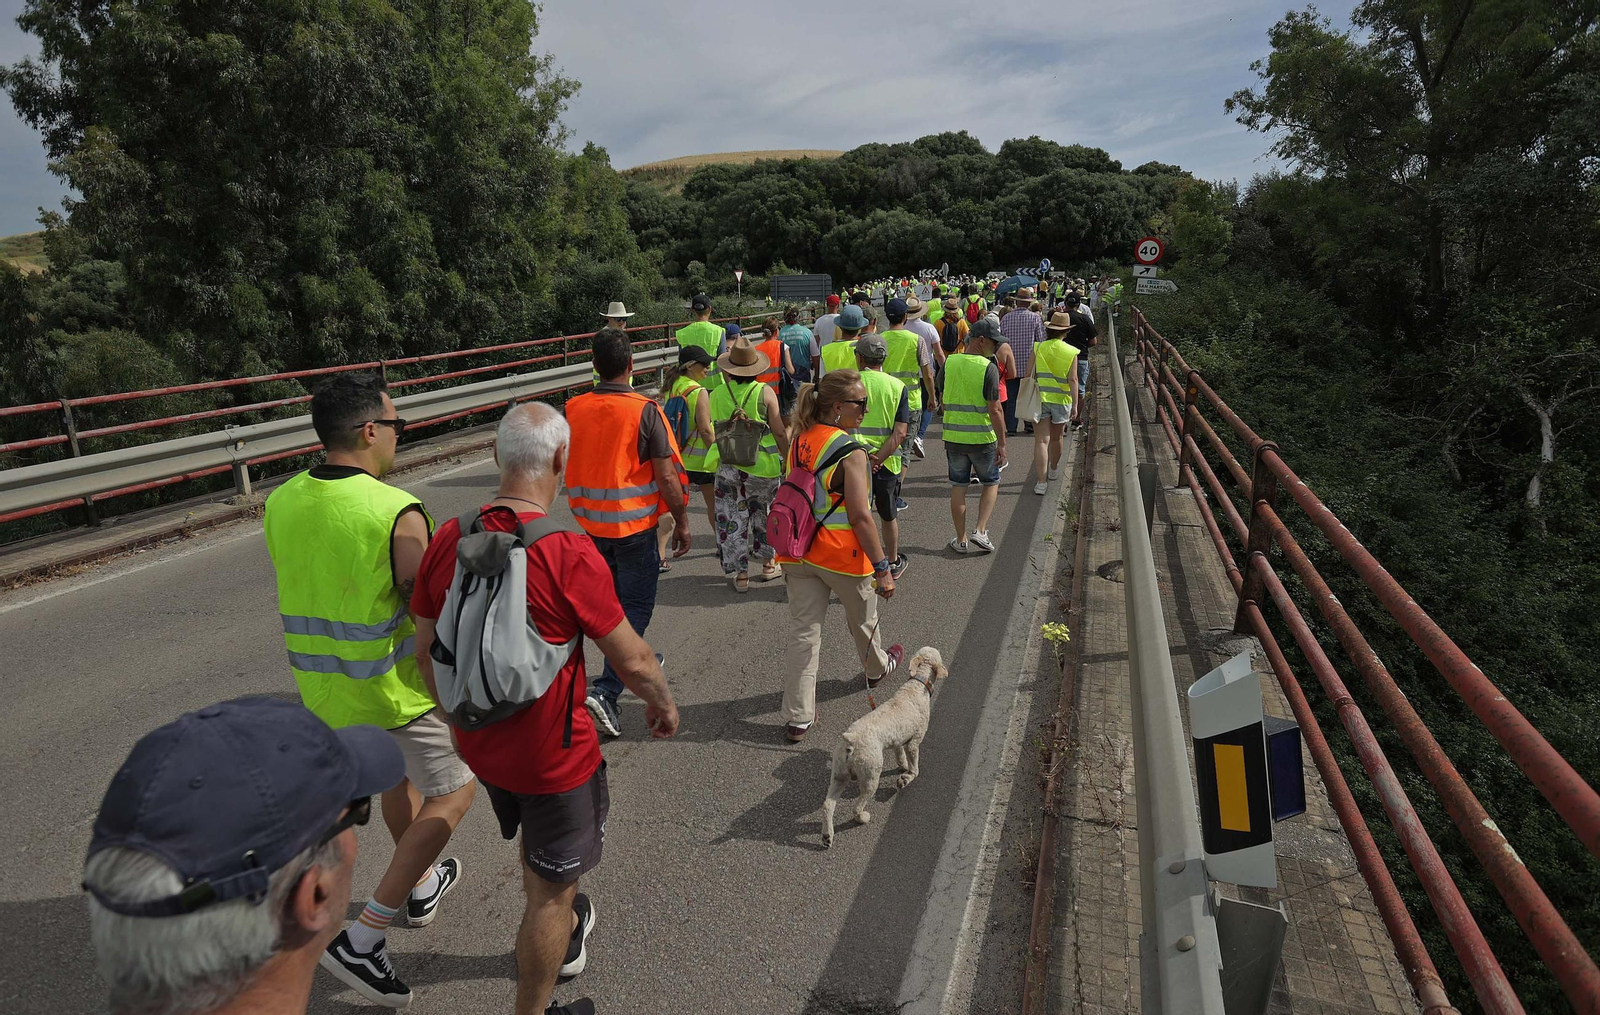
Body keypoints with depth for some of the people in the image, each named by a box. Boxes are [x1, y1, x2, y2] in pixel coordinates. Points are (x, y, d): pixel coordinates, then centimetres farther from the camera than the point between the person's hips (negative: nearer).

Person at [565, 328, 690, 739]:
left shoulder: (574, 409, -2)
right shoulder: (645, 411, -16)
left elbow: (567, 469, 8)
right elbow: (666, 476, -16)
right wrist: (681, 520, -4)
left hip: (592, 522, 5)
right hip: (634, 524, -5)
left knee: (613, 599, 22)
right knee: (636, 606, 4)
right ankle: (605, 690, -7)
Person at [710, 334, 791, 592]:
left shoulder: (717, 394, -4)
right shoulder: (765, 392, -9)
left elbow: (716, 429, 9)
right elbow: (779, 433, -6)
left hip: (729, 466, 1)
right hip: (764, 465, -1)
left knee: (732, 520, 10)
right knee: (763, 514, 19)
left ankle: (740, 575, 13)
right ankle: (767, 564, 30)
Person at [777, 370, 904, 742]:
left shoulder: (799, 443, 3)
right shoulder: (851, 453, -18)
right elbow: (860, 517, -21)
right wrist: (882, 568, -16)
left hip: (799, 554, 5)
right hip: (842, 555, -5)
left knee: (803, 631, 7)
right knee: (862, 620, 23)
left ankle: (798, 717, 9)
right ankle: (877, 668, 51)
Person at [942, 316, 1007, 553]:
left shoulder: (948, 363, 0)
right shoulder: (988, 368, -14)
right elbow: (995, 410, -15)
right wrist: (1002, 443, -8)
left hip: (953, 436, 4)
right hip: (982, 438, -3)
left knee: (958, 487, 12)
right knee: (991, 483, 16)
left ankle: (961, 540, 17)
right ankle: (980, 531, 4)